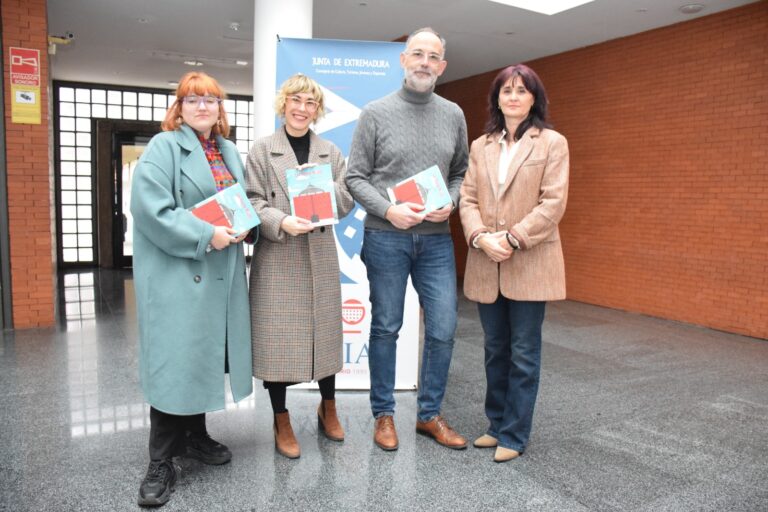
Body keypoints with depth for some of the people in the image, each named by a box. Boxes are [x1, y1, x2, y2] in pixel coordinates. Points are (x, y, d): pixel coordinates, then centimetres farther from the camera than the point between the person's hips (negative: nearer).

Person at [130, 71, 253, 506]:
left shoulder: (230, 152, 16)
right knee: (175, 360, -4)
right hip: (177, 273, -7)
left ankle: (194, 435, 31)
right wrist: (205, 235, -22)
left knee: (207, 354, 14)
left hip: (221, 272, 7)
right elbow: (151, 209, -18)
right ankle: (161, 463, 8)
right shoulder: (163, 148, -6)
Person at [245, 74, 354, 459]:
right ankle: (282, 423, 18)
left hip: (320, 257, 3)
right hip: (276, 258, -2)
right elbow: (253, 203, -4)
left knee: (324, 332, 11)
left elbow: (346, 203, 7)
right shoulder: (262, 150, 3)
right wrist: (282, 222, -22)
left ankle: (328, 410, 32)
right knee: (276, 337, 1)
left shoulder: (330, 152, 12)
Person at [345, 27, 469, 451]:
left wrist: (450, 203, -6)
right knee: (386, 328, 8)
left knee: (442, 330, 4)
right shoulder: (376, 113, -1)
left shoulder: (453, 115, 9)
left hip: (437, 239, 3)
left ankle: (429, 415, 23)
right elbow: (355, 177, -2)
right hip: (386, 237, -3)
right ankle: (384, 415, 24)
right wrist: (388, 210, -16)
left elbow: (461, 173, 14)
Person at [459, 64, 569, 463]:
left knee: (523, 352, 3)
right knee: (495, 349, 14)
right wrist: (481, 237, -13)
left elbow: (553, 203, -9)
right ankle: (497, 424, 30)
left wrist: (512, 239, -17)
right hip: (486, 264, 4)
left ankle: (514, 435, 17)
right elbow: (468, 199, 5)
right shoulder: (480, 146, 11)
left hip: (530, 263, -4)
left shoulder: (552, 143, 0)